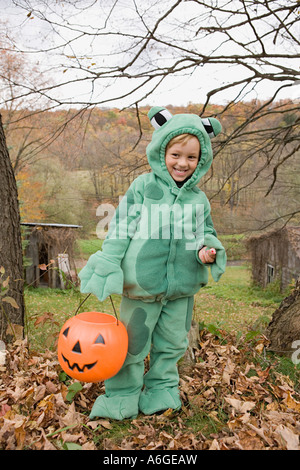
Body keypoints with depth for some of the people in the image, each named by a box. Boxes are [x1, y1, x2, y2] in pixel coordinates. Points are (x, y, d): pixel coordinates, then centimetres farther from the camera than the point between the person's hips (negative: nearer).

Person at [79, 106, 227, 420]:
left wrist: (208, 250, -9)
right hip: (142, 285, -3)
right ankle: (121, 399, 29)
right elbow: (120, 231, -5)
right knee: (131, 345, 9)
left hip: (182, 288, 4)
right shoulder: (143, 187, -6)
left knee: (171, 344, 19)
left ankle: (161, 392, 40)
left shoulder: (198, 198, 4)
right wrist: (106, 272, -9)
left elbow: (206, 233, 15)